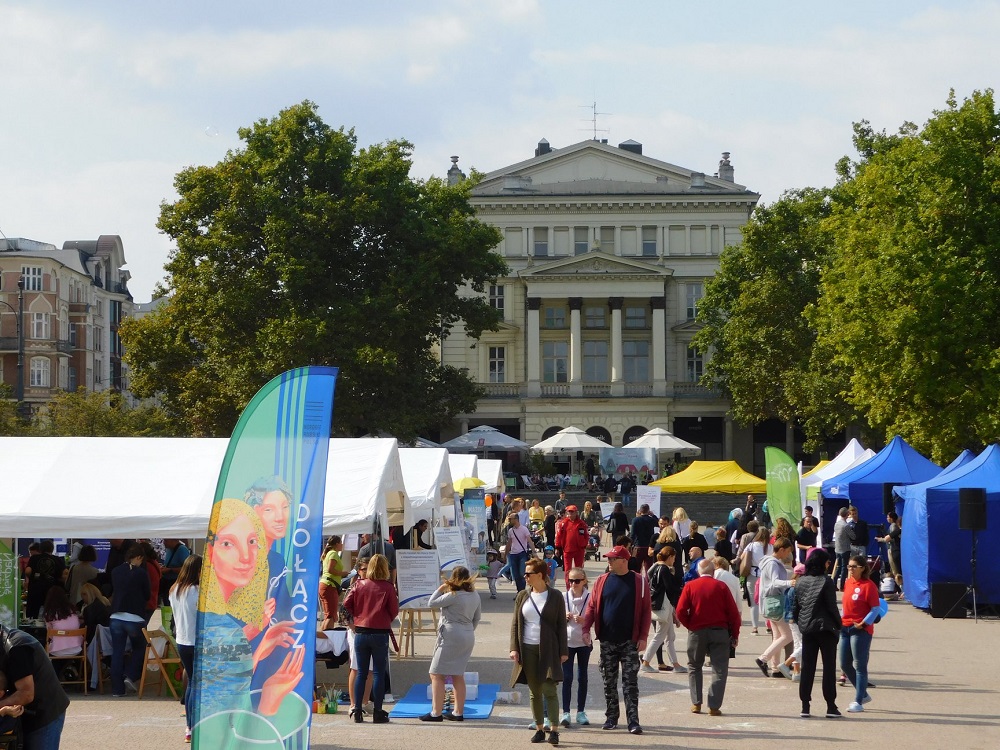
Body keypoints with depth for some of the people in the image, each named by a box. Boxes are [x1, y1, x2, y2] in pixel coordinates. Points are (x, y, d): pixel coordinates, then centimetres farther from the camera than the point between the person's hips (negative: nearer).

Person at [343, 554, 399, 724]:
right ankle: (378, 713, 3)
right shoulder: (387, 587, -8)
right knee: (379, 673, 3)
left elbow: (346, 604, -2)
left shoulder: (359, 585, 0)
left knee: (361, 673, 10)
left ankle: (357, 711, 8)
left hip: (360, 632, 3)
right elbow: (394, 611, -5)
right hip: (380, 633, -3)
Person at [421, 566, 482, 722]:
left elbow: (431, 603, -11)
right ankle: (458, 712, 16)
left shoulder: (453, 596, -17)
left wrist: (440, 589, 0)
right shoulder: (475, 596, 8)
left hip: (451, 636, -8)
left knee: (436, 674, -3)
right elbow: (477, 618, 18)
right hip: (468, 637, 8)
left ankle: (436, 713, -6)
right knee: (458, 675, 15)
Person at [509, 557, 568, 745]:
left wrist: (563, 651, -2)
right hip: (527, 649, 3)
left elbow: (561, 625, 2)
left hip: (548, 649, -3)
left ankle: (553, 730, -10)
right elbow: (515, 623, 10)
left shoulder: (555, 596, 0)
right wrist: (514, 648, 0)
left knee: (549, 689, -10)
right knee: (534, 692, 6)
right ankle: (539, 728, 13)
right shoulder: (522, 596, 9)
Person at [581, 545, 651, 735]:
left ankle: (633, 721, -5)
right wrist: (585, 627, -7)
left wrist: (643, 637, -8)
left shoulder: (639, 582, -2)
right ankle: (612, 718, 18)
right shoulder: (602, 581, 6)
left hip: (630, 641, -3)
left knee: (630, 682, -5)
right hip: (607, 641, 3)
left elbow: (646, 610, -3)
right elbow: (592, 606, 7)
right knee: (609, 682, 8)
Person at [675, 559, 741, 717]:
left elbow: (681, 611, -8)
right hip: (719, 631, -1)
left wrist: (690, 626, 7)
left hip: (697, 632, 1)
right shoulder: (721, 586, -2)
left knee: (694, 667, 17)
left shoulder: (690, 586, -1)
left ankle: (696, 703, 11)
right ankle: (714, 706, -4)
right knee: (719, 669, 4)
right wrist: (734, 634, 4)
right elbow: (733, 612, -4)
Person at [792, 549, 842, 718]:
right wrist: (839, 625, 0)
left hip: (807, 628, 5)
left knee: (807, 667, 8)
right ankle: (831, 706, 1)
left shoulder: (801, 582, 4)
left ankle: (805, 706, 6)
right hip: (825, 628, -5)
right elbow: (832, 606, -11)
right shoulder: (826, 582, -12)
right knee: (829, 666, 2)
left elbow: (795, 606, 7)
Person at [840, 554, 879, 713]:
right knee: (845, 664, 11)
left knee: (860, 666, -3)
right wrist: (841, 620, 10)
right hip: (845, 627, 8)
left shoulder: (869, 585, -11)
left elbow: (875, 609, -12)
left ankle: (858, 702, 1)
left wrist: (864, 623, -19)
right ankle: (863, 694, 27)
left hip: (861, 630, -8)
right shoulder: (848, 583, 11)